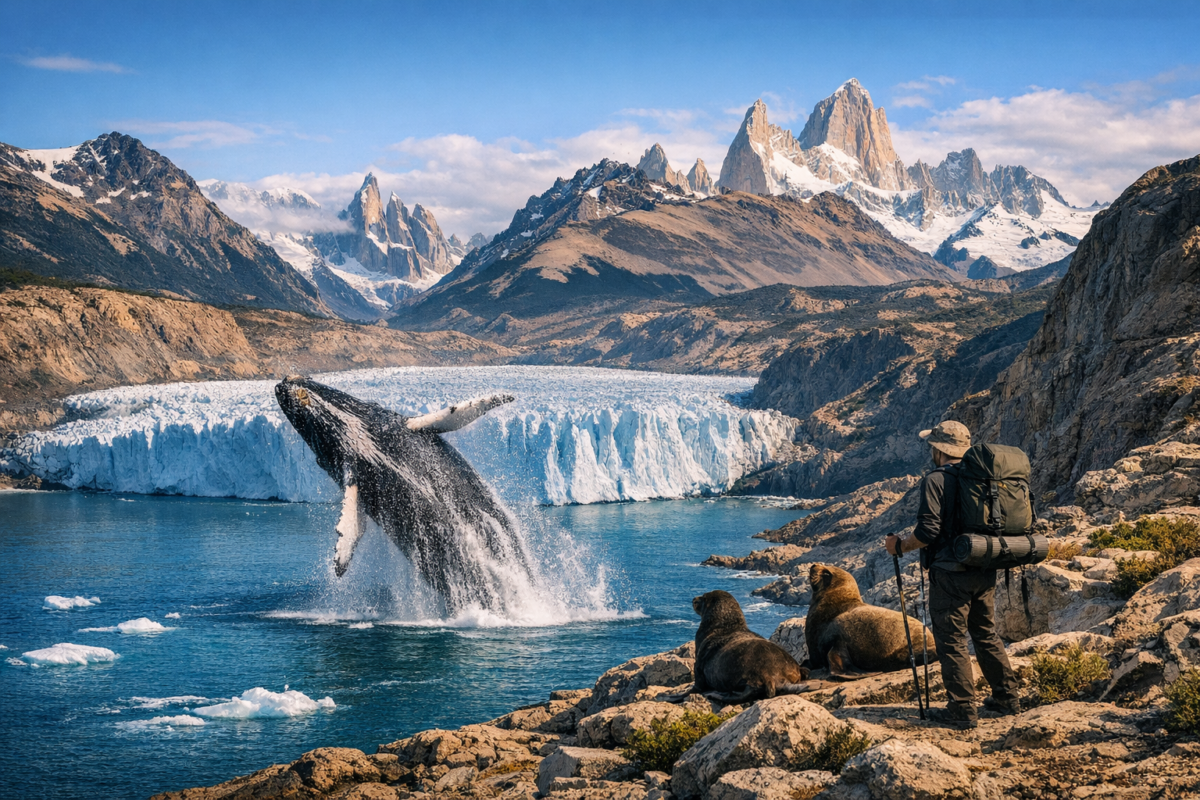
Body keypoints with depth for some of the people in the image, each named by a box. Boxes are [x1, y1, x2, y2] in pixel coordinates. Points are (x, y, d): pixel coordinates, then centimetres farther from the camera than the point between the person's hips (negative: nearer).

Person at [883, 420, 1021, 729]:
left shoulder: (936, 480, -12)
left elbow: (928, 532, -19)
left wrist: (900, 545, -4)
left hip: (950, 573, -7)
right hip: (985, 571, 7)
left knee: (951, 641, 1)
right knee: (986, 635, 19)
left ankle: (962, 711, 2)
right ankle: (1007, 698, 23)